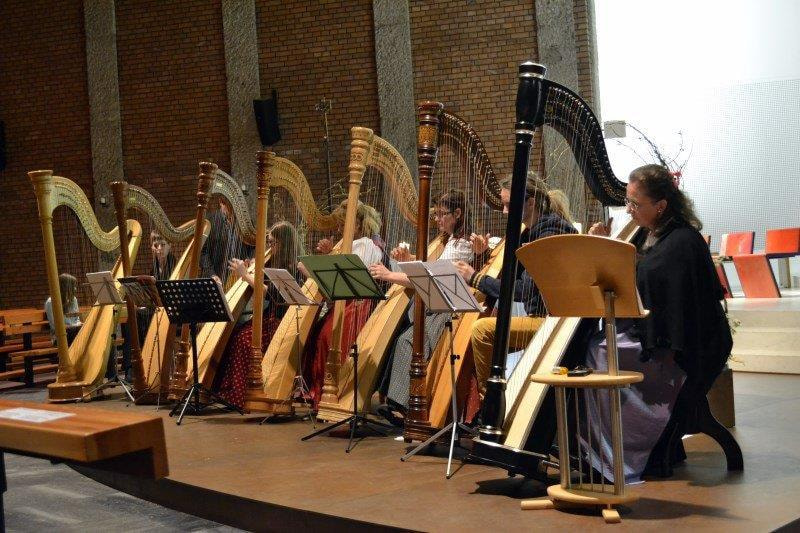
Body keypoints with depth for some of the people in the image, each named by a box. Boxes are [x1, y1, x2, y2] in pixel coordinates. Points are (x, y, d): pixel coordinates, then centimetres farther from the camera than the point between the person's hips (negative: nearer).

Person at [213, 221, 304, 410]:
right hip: (267, 318, 8)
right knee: (231, 333, -12)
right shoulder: (273, 262, 15)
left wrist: (245, 275, -12)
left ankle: (240, 396, -21)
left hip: (281, 322, -8)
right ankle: (224, 390, -12)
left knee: (243, 338, -26)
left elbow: (270, 294, -18)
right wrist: (245, 271, 7)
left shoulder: (293, 268, -11)